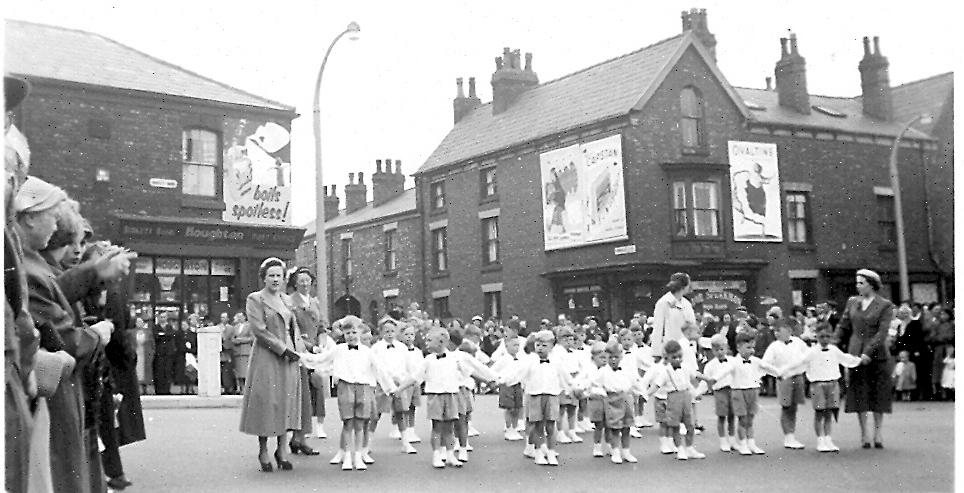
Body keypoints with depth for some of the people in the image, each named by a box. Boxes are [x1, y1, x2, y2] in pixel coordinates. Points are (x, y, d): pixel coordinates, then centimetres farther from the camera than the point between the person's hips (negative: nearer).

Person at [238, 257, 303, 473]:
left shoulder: (286, 300, 16)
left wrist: (296, 348, 1)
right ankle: (263, 451, 6)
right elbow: (259, 330, -11)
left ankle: (282, 450, 10)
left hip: (289, 358, 6)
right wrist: (282, 348, -14)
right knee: (266, 402, -3)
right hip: (266, 358, -6)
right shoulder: (255, 299, -2)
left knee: (286, 402, 4)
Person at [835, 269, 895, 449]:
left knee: (878, 393, 3)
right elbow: (843, 327, 12)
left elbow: (882, 332, -12)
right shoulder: (852, 302, 9)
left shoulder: (885, 305, -3)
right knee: (859, 394, 2)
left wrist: (868, 352, -20)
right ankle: (864, 434, 7)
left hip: (876, 354, -3)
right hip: (855, 353, 3)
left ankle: (878, 433, 12)